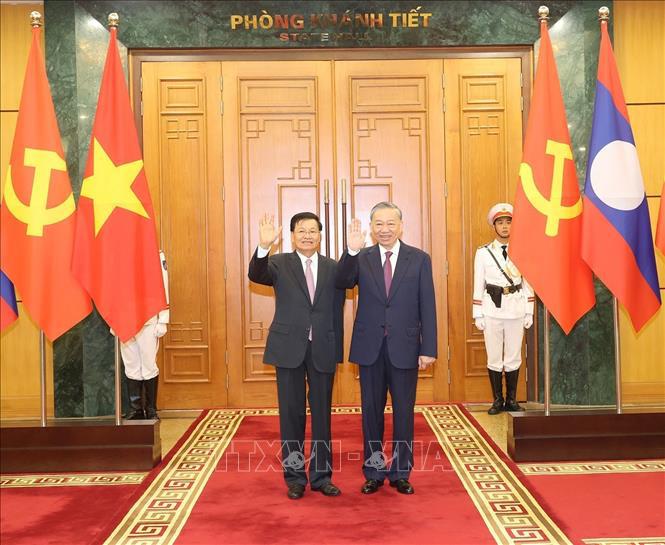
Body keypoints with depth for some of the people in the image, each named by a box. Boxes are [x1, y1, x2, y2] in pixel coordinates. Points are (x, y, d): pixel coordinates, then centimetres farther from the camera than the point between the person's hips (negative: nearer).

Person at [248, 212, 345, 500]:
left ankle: (321, 475, 22)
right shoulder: (279, 263, 1)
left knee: (322, 414, 9)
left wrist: (337, 351, 4)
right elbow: (256, 275, -20)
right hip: (289, 349, -1)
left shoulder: (333, 267, 5)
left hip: (323, 350, 1)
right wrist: (264, 246, -37)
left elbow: (337, 310, 6)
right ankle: (295, 477, 20)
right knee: (292, 414, 7)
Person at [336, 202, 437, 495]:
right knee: (371, 411, 10)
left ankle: (400, 473, 22)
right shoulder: (362, 258, 2)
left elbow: (427, 307, -2)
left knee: (403, 411, 9)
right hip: (370, 347, 1)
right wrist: (351, 251, -31)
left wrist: (428, 349, -7)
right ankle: (373, 472, 23)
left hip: (404, 347, -1)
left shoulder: (419, 259, 0)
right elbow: (343, 283, -16)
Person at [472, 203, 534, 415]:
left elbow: (527, 283, 7)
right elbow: (478, 285, 2)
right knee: (494, 357, 3)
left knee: (513, 357, 6)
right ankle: (497, 400, 13)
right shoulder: (483, 252, 2)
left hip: (516, 309, 1)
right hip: (492, 309, -1)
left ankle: (512, 399, 17)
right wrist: (478, 314, -1)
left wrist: (529, 312, 4)